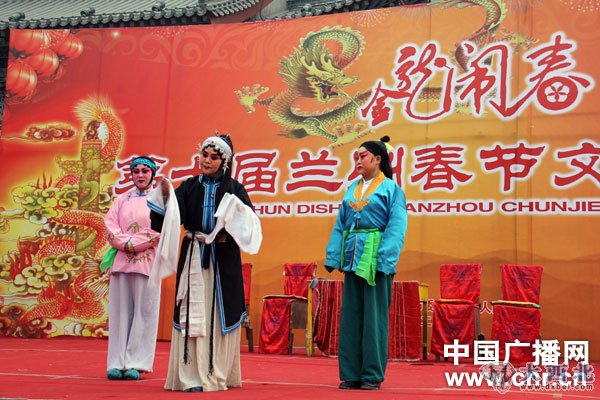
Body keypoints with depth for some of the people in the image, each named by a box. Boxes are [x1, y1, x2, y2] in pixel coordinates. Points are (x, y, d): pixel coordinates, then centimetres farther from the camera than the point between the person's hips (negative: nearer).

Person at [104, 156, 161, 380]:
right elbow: (111, 227, 6)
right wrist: (127, 243, -10)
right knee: (120, 310, 0)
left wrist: (133, 244, -10)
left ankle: (135, 364, -1)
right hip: (121, 260, 3)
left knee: (144, 311, -4)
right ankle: (116, 364, 3)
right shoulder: (122, 200, 16)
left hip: (147, 262, -3)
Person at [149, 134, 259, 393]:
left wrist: (228, 235, -21)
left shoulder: (234, 189, 5)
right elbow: (169, 218, -4)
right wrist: (165, 196, -20)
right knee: (193, 314, -3)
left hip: (224, 261, -1)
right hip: (194, 258, 1)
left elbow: (248, 223, -5)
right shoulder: (189, 187, 8)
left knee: (221, 315, 2)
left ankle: (218, 374, 10)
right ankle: (192, 375, 0)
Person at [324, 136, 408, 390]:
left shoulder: (391, 189, -2)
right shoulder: (352, 188, 14)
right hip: (352, 258, 6)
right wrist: (333, 256, 5)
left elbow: (396, 228, -9)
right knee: (350, 316, 7)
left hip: (375, 259, -6)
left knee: (373, 317, -1)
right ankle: (351, 374, 14)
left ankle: (373, 375, 8)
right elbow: (340, 225, 15)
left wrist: (385, 261, -19)